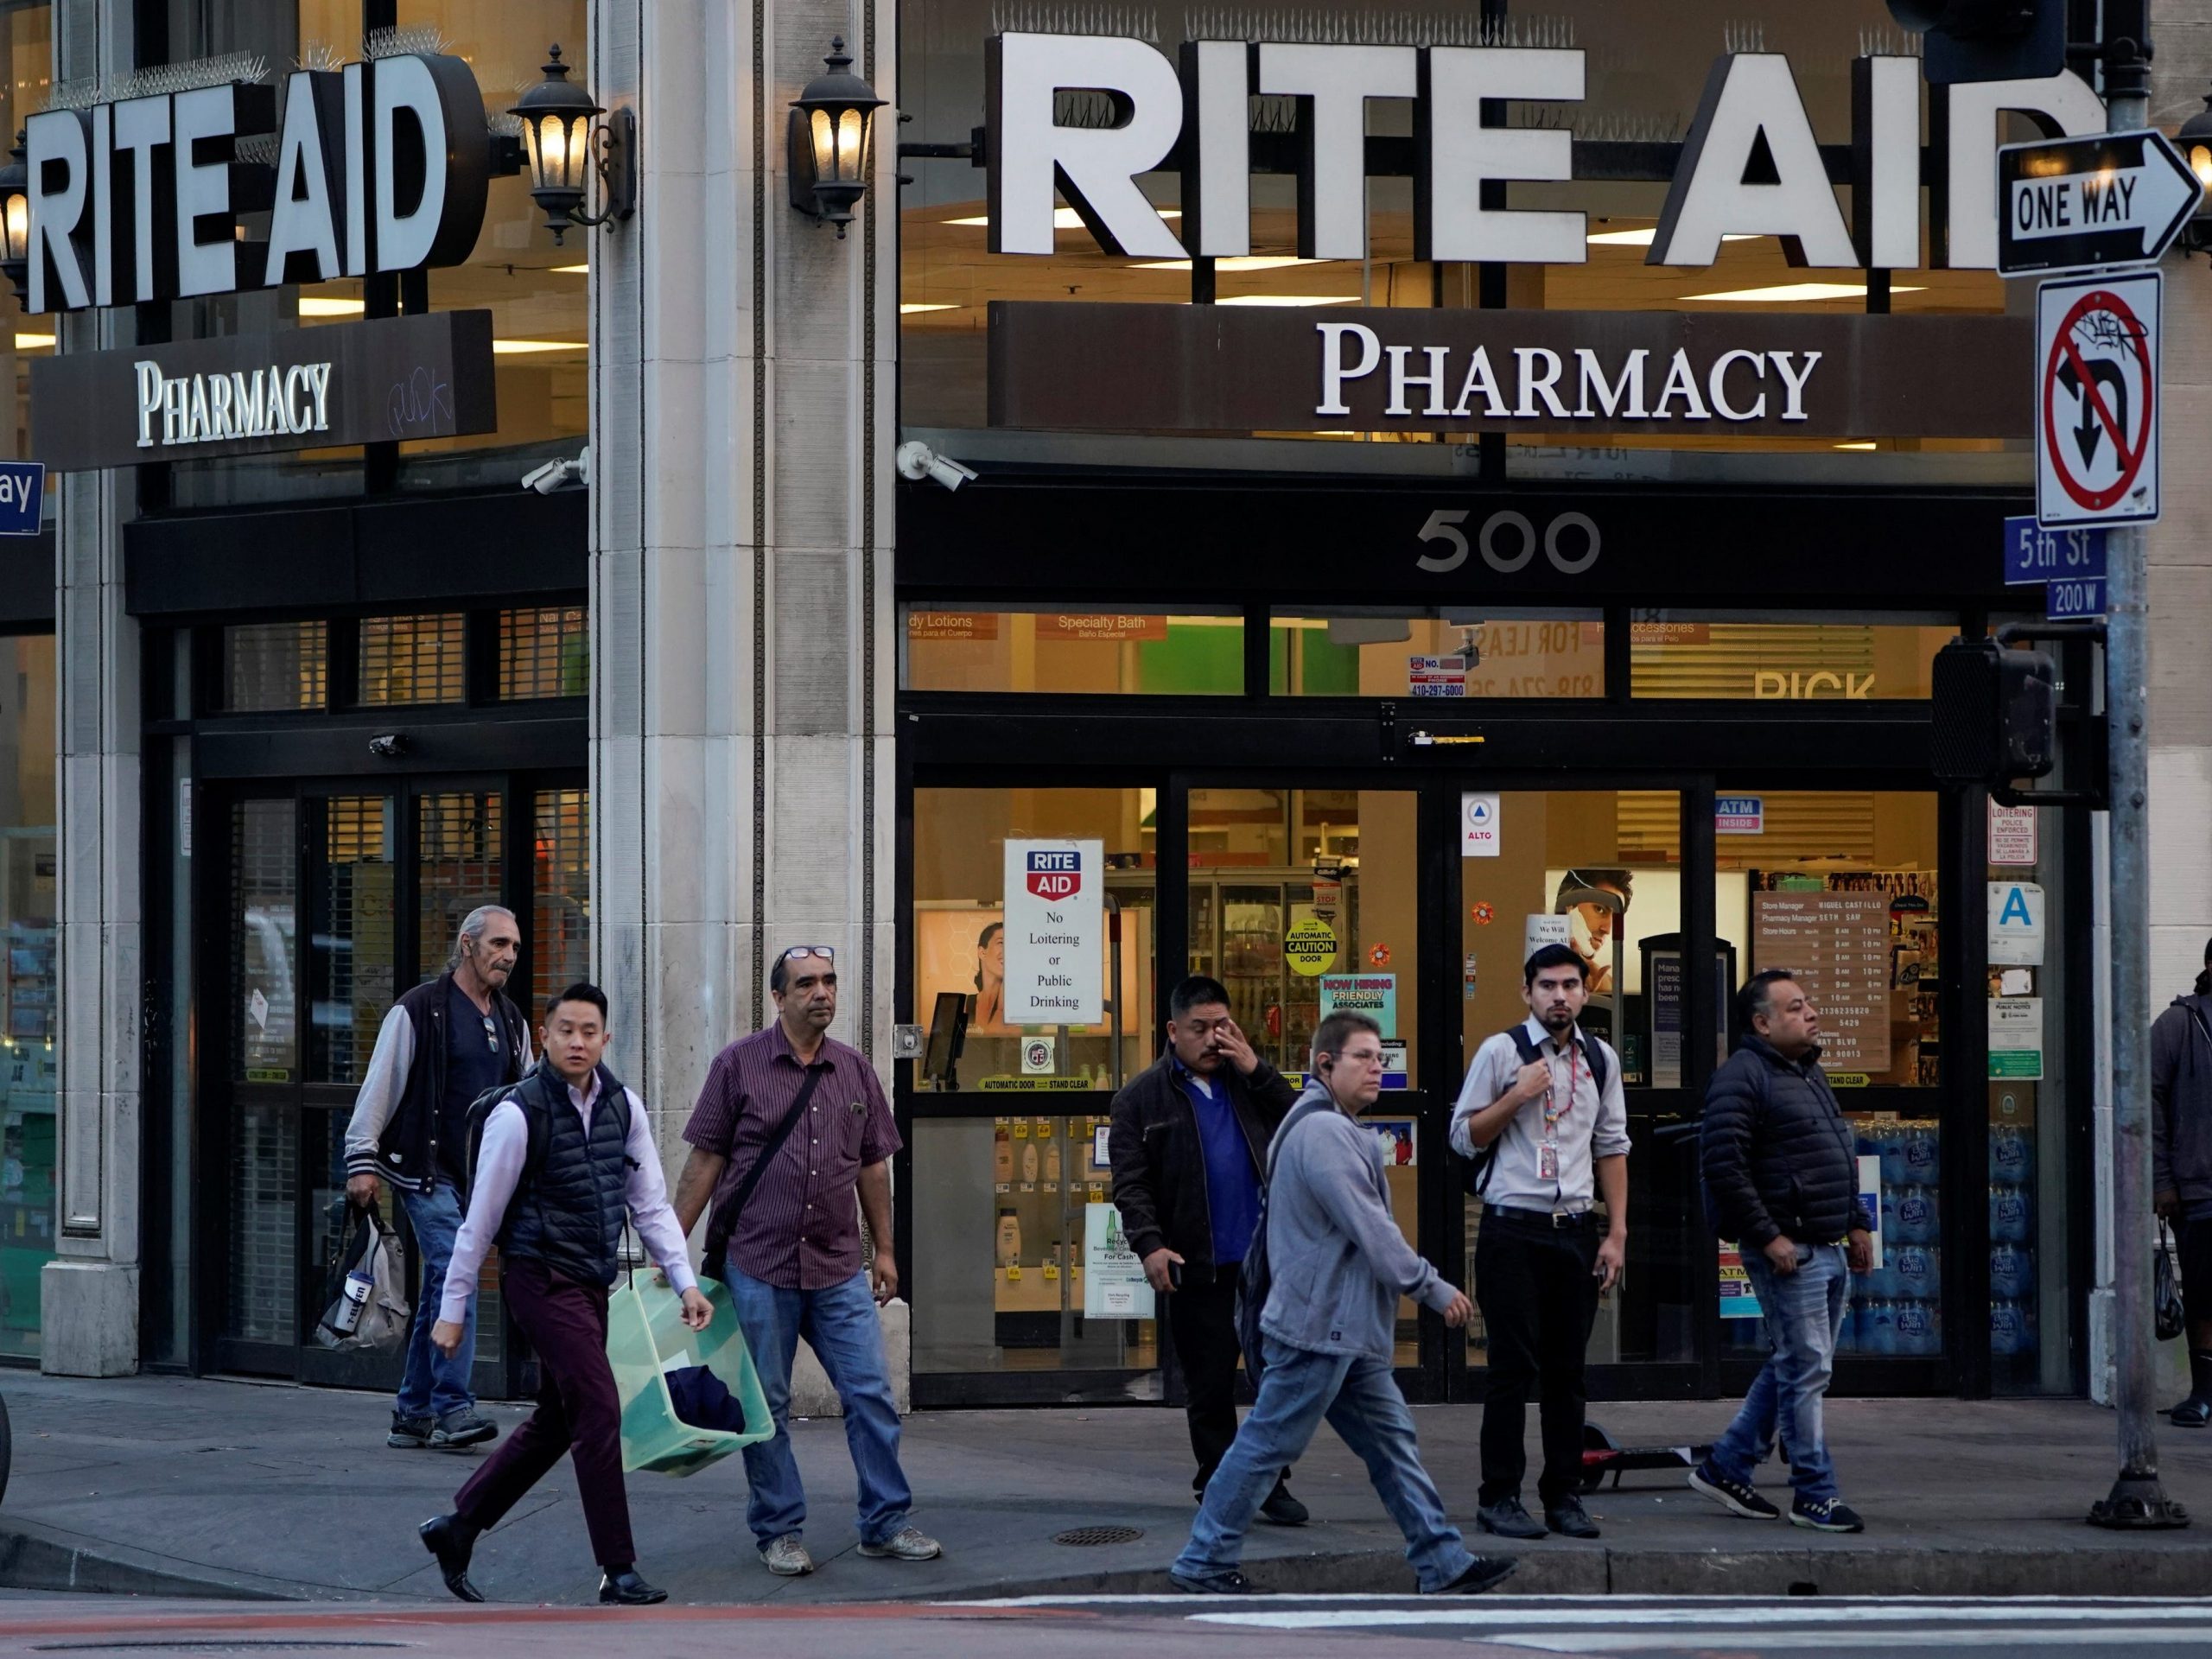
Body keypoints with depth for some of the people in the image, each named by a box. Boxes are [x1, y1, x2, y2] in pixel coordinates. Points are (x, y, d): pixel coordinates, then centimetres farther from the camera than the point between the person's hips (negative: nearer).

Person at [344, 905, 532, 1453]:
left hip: (480, 1177, 7)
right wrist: (362, 1160, -10)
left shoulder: (513, 1023, 16)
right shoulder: (418, 1011, -5)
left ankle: (413, 1413, 16)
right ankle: (453, 1407, -20)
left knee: (438, 1291, 10)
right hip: (427, 1170, -7)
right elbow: (379, 1088, -6)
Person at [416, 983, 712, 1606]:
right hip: (542, 1279, -7)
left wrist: (686, 1282, -1)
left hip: (593, 1284, 7)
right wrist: (452, 1310, -5)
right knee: (598, 1410, -12)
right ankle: (618, 1571, -6)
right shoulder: (519, 1113, -13)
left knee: (556, 1423, 13)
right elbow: (481, 1219, -8)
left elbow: (652, 1204, 10)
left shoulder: (624, 1108, 5)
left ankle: (455, 1528, 27)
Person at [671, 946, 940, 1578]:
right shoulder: (739, 1065, -2)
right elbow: (704, 1161, -1)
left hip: (838, 1270, 3)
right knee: (765, 1406, 3)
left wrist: (884, 1249, 14)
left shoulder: (854, 1070, 9)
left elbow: (873, 1166, 15)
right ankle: (779, 1532, 13)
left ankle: (885, 1524, 10)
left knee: (872, 1395, 0)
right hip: (758, 1267, -3)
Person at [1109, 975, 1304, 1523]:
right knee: (1209, 1385, 5)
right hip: (1198, 1268, -2)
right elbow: (1130, 1183, -3)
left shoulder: (1250, 1081, 13)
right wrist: (1150, 1244, -16)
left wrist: (1256, 1071, -5)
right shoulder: (1142, 1098, 3)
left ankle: (1271, 1481, 14)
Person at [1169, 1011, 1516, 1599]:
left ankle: (1444, 1563, 10)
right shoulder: (1323, 1132, -16)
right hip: (1318, 1327, -11)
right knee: (1269, 1445, -4)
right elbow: (1369, 1228, -19)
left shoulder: (1335, 1130, 19)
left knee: (1391, 1439, 9)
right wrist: (1432, 1289, -12)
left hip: (1346, 1333, 11)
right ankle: (1204, 1563, 3)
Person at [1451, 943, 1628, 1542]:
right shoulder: (1501, 1052, -2)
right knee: (1513, 1367, -5)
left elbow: (1612, 1148, 15)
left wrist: (1616, 1233, 9)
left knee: (1567, 1369, 6)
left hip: (1576, 1230, 4)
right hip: (1513, 1228, -4)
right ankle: (1499, 1498, 2)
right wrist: (1518, 1095, -15)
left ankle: (1563, 1496, 12)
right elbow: (1464, 1137, -1)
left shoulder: (1602, 1059, 11)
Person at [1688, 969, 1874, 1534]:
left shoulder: (1809, 1074, 19)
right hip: (1787, 1252, -10)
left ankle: (1726, 1468, 23)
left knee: (1792, 1369, 14)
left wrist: (1857, 1223, 21)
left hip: (1829, 1251, 10)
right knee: (1805, 1370, -6)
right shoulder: (1742, 1076, -12)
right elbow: (1723, 1163, -19)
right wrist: (1768, 1236, -21)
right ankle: (1815, 1495, 1)